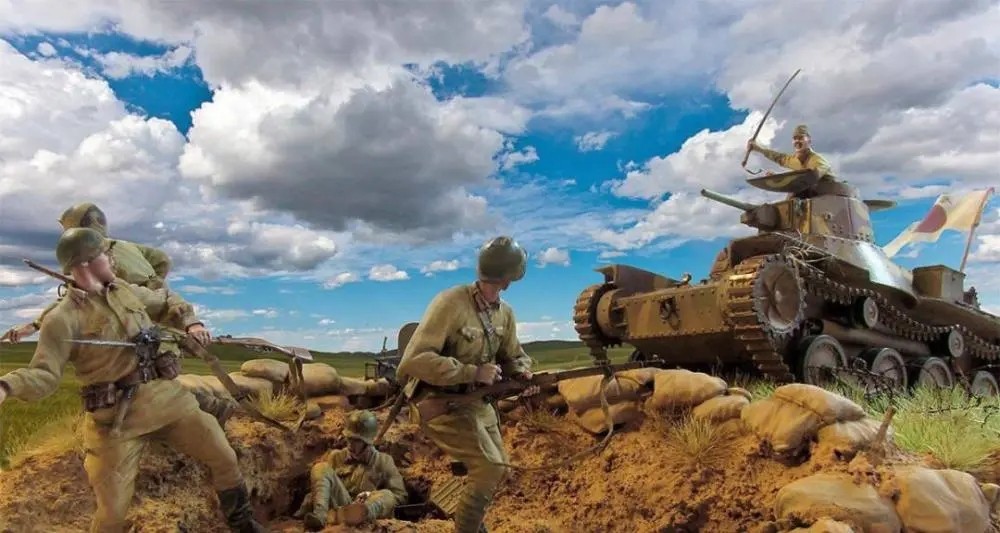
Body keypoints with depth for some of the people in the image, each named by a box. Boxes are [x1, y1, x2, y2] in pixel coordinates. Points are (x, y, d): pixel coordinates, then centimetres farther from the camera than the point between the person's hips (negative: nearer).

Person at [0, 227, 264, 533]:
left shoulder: (126, 291, 10)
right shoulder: (62, 319, -9)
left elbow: (169, 301, 27)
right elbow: (44, 374, -13)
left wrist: (191, 323, 8)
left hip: (168, 397, 5)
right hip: (117, 417, -5)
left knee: (224, 459, 9)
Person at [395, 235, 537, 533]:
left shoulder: (505, 313, 1)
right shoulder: (451, 302, -24)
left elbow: (513, 356, 14)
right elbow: (415, 360, -28)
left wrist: (523, 375, -10)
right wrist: (473, 372, -28)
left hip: (476, 402, 8)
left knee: (496, 468, 16)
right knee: (489, 466, -18)